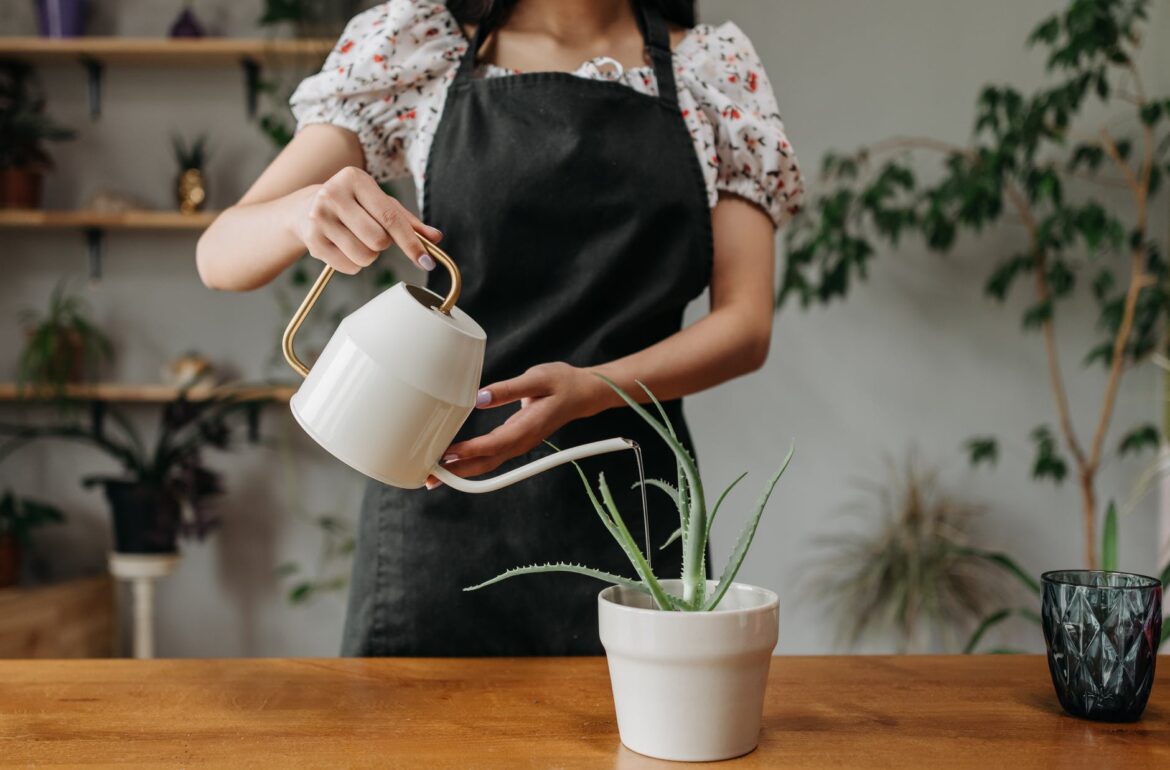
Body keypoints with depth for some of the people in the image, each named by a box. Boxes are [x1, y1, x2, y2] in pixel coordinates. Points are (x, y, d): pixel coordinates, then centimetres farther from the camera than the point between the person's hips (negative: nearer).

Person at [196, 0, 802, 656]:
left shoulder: (718, 67, 3)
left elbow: (747, 324, -4)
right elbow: (220, 257, -2)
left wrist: (588, 390, -22)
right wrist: (305, 212, -26)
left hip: (628, 507, 1)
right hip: (440, 512, 0)